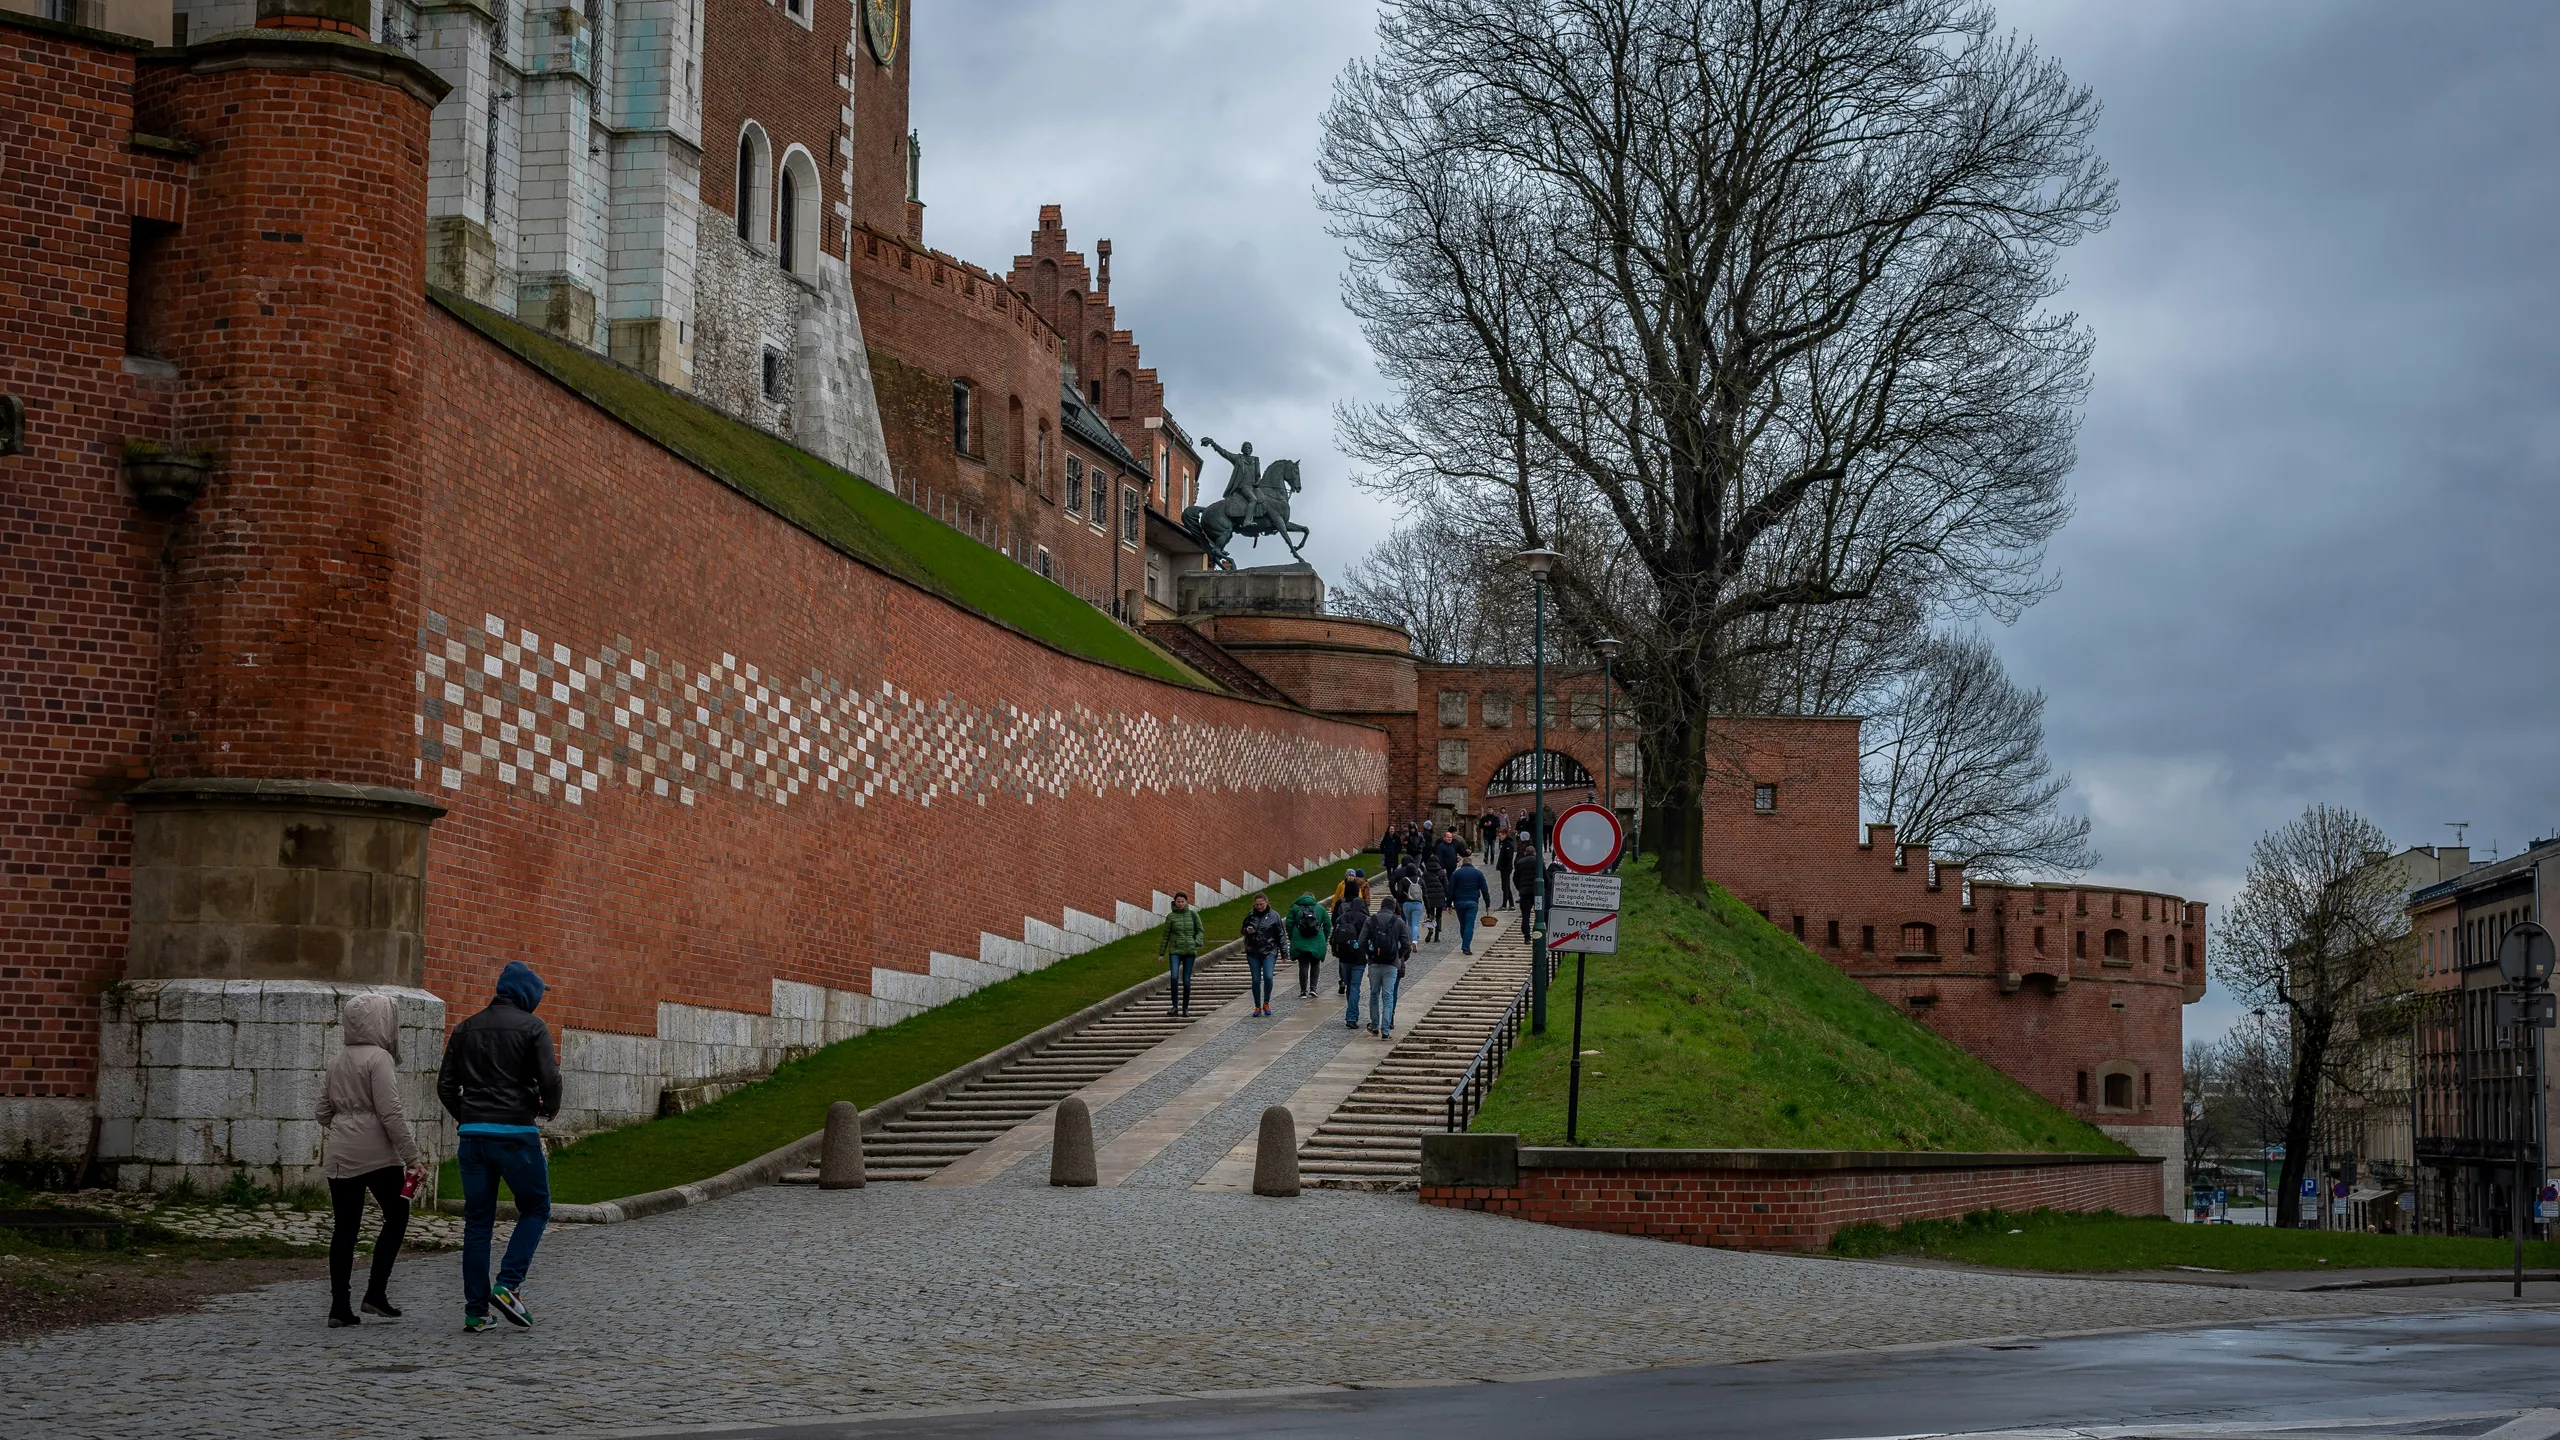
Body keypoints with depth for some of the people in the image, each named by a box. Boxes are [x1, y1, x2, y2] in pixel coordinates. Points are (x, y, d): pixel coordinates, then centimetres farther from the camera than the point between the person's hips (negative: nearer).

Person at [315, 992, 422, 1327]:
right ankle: (376, 1293, 1)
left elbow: (322, 1113, 17)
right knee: (396, 1217, 8)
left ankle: (339, 1306, 5)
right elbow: (391, 1113, -16)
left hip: (339, 1156, 7)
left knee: (344, 1227, 7)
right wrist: (412, 1157, -14)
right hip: (376, 1153, -7)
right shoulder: (379, 1058, -10)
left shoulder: (337, 1061, 13)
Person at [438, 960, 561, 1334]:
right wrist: (550, 1108, 8)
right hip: (516, 1133, -5)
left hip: (473, 1134, 5)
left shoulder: (466, 1029, 12)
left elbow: (445, 1085, 10)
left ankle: (475, 1311, 5)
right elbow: (549, 1079, -12)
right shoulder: (532, 1027, -4)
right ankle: (508, 1286, -6)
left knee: (477, 1222, 8)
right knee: (536, 1210, 11)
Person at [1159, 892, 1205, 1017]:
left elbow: (1200, 931, 8)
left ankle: (1185, 1008, 14)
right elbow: (1166, 936, 6)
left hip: (1190, 952, 1)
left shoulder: (1193, 914, 3)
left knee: (1186, 981, 1)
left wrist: (1197, 942, -12)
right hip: (1175, 952, -1)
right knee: (1174, 977, -20)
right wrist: (1161, 953, 7)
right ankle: (1174, 1007, -13)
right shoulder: (1171, 917, 1)